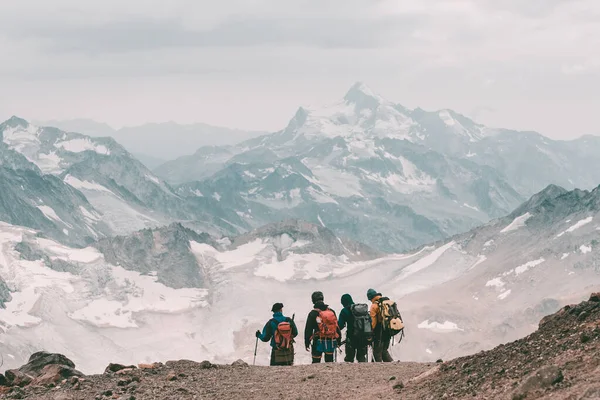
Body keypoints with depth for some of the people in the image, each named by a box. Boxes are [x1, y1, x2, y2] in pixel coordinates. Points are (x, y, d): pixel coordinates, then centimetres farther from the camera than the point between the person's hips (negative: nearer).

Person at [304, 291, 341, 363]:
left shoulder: (313, 314, -8)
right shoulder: (332, 312, 5)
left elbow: (308, 330, -8)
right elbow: (337, 327, 10)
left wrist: (307, 343, -2)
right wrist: (338, 341, 17)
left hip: (319, 343, -4)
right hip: (331, 342, 4)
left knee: (316, 362, 3)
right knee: (329, 361, 12)